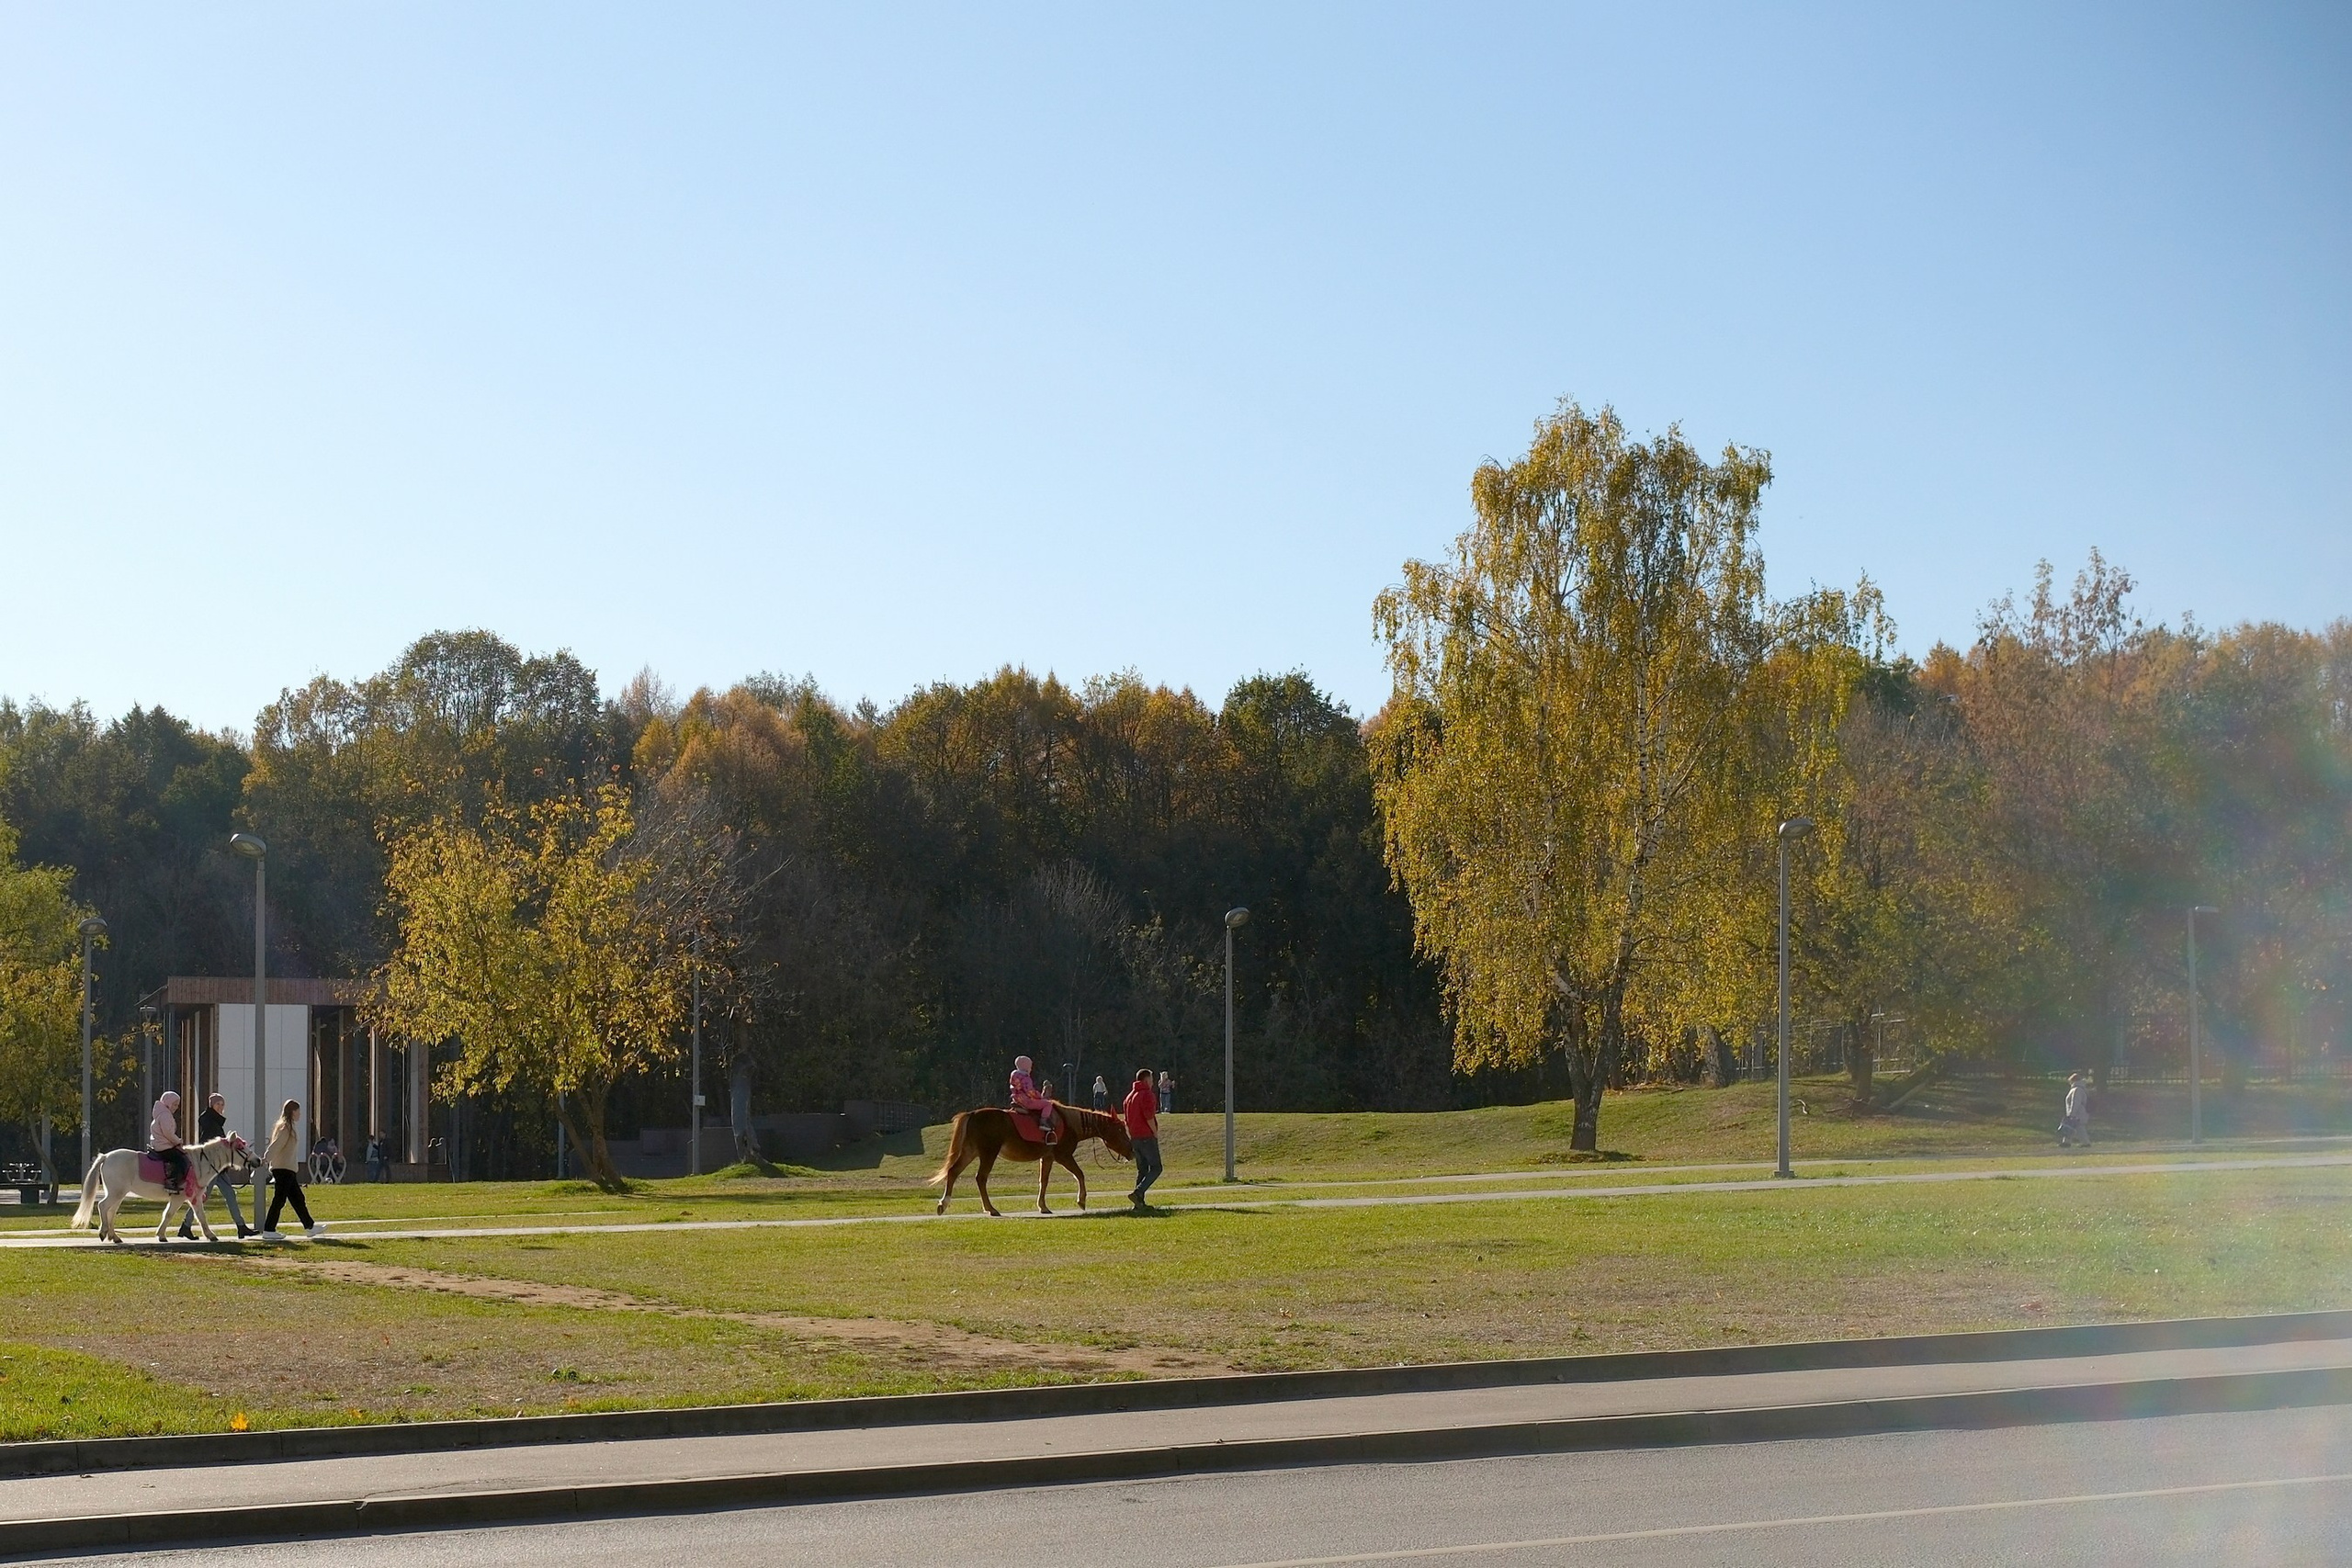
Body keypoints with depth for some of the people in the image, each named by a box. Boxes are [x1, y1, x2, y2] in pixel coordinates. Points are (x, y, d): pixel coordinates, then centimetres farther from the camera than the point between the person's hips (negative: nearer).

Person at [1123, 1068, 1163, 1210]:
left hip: (1134, 1138, 8)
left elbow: (1126, 1119, 18)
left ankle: (1140, 1203, 8)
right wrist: (1156, 1133, -10)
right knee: (1155, 1168, -5)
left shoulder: (1130, 1096, 17)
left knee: (1142, 1169, 13)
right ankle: (1137, 1193, -21)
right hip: (1147, 1137, -8)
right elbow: (1149, 1117, -21)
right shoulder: (1147, 1095, -10)